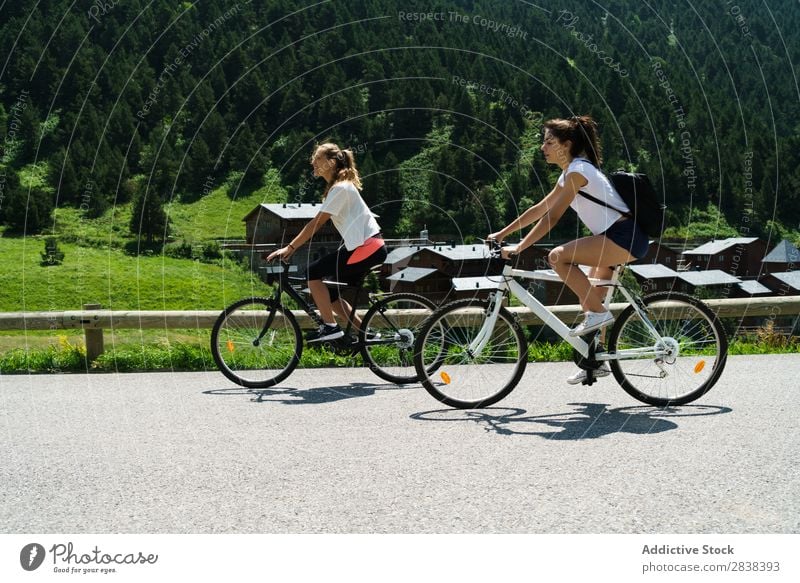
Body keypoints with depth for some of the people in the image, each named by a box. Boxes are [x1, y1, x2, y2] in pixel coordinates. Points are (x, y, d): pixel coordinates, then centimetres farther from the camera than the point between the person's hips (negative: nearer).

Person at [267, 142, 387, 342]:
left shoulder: (340, 188, -13)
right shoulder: (337, 186, 18)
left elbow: (317, 223, -17)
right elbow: (318, 223, 16)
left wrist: (289, 248, -15)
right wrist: (292, 247, 10)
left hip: (367, 247, -10)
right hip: (365, 246, 10)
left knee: (313, 272, -11)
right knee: (332, 295, 11)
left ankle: (330, 327, -6)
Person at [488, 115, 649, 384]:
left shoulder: (577, 171, -13)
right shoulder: (569, 173, 17)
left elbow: (552, 217, -20)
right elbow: (539, 209, 21)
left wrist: (519, 247, -21)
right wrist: (502, 233, 18)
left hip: (626, 236, -10)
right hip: (615, 239, 10)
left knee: (558, 257, -20)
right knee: (589, 298, 13)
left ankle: (599, 313, -11)